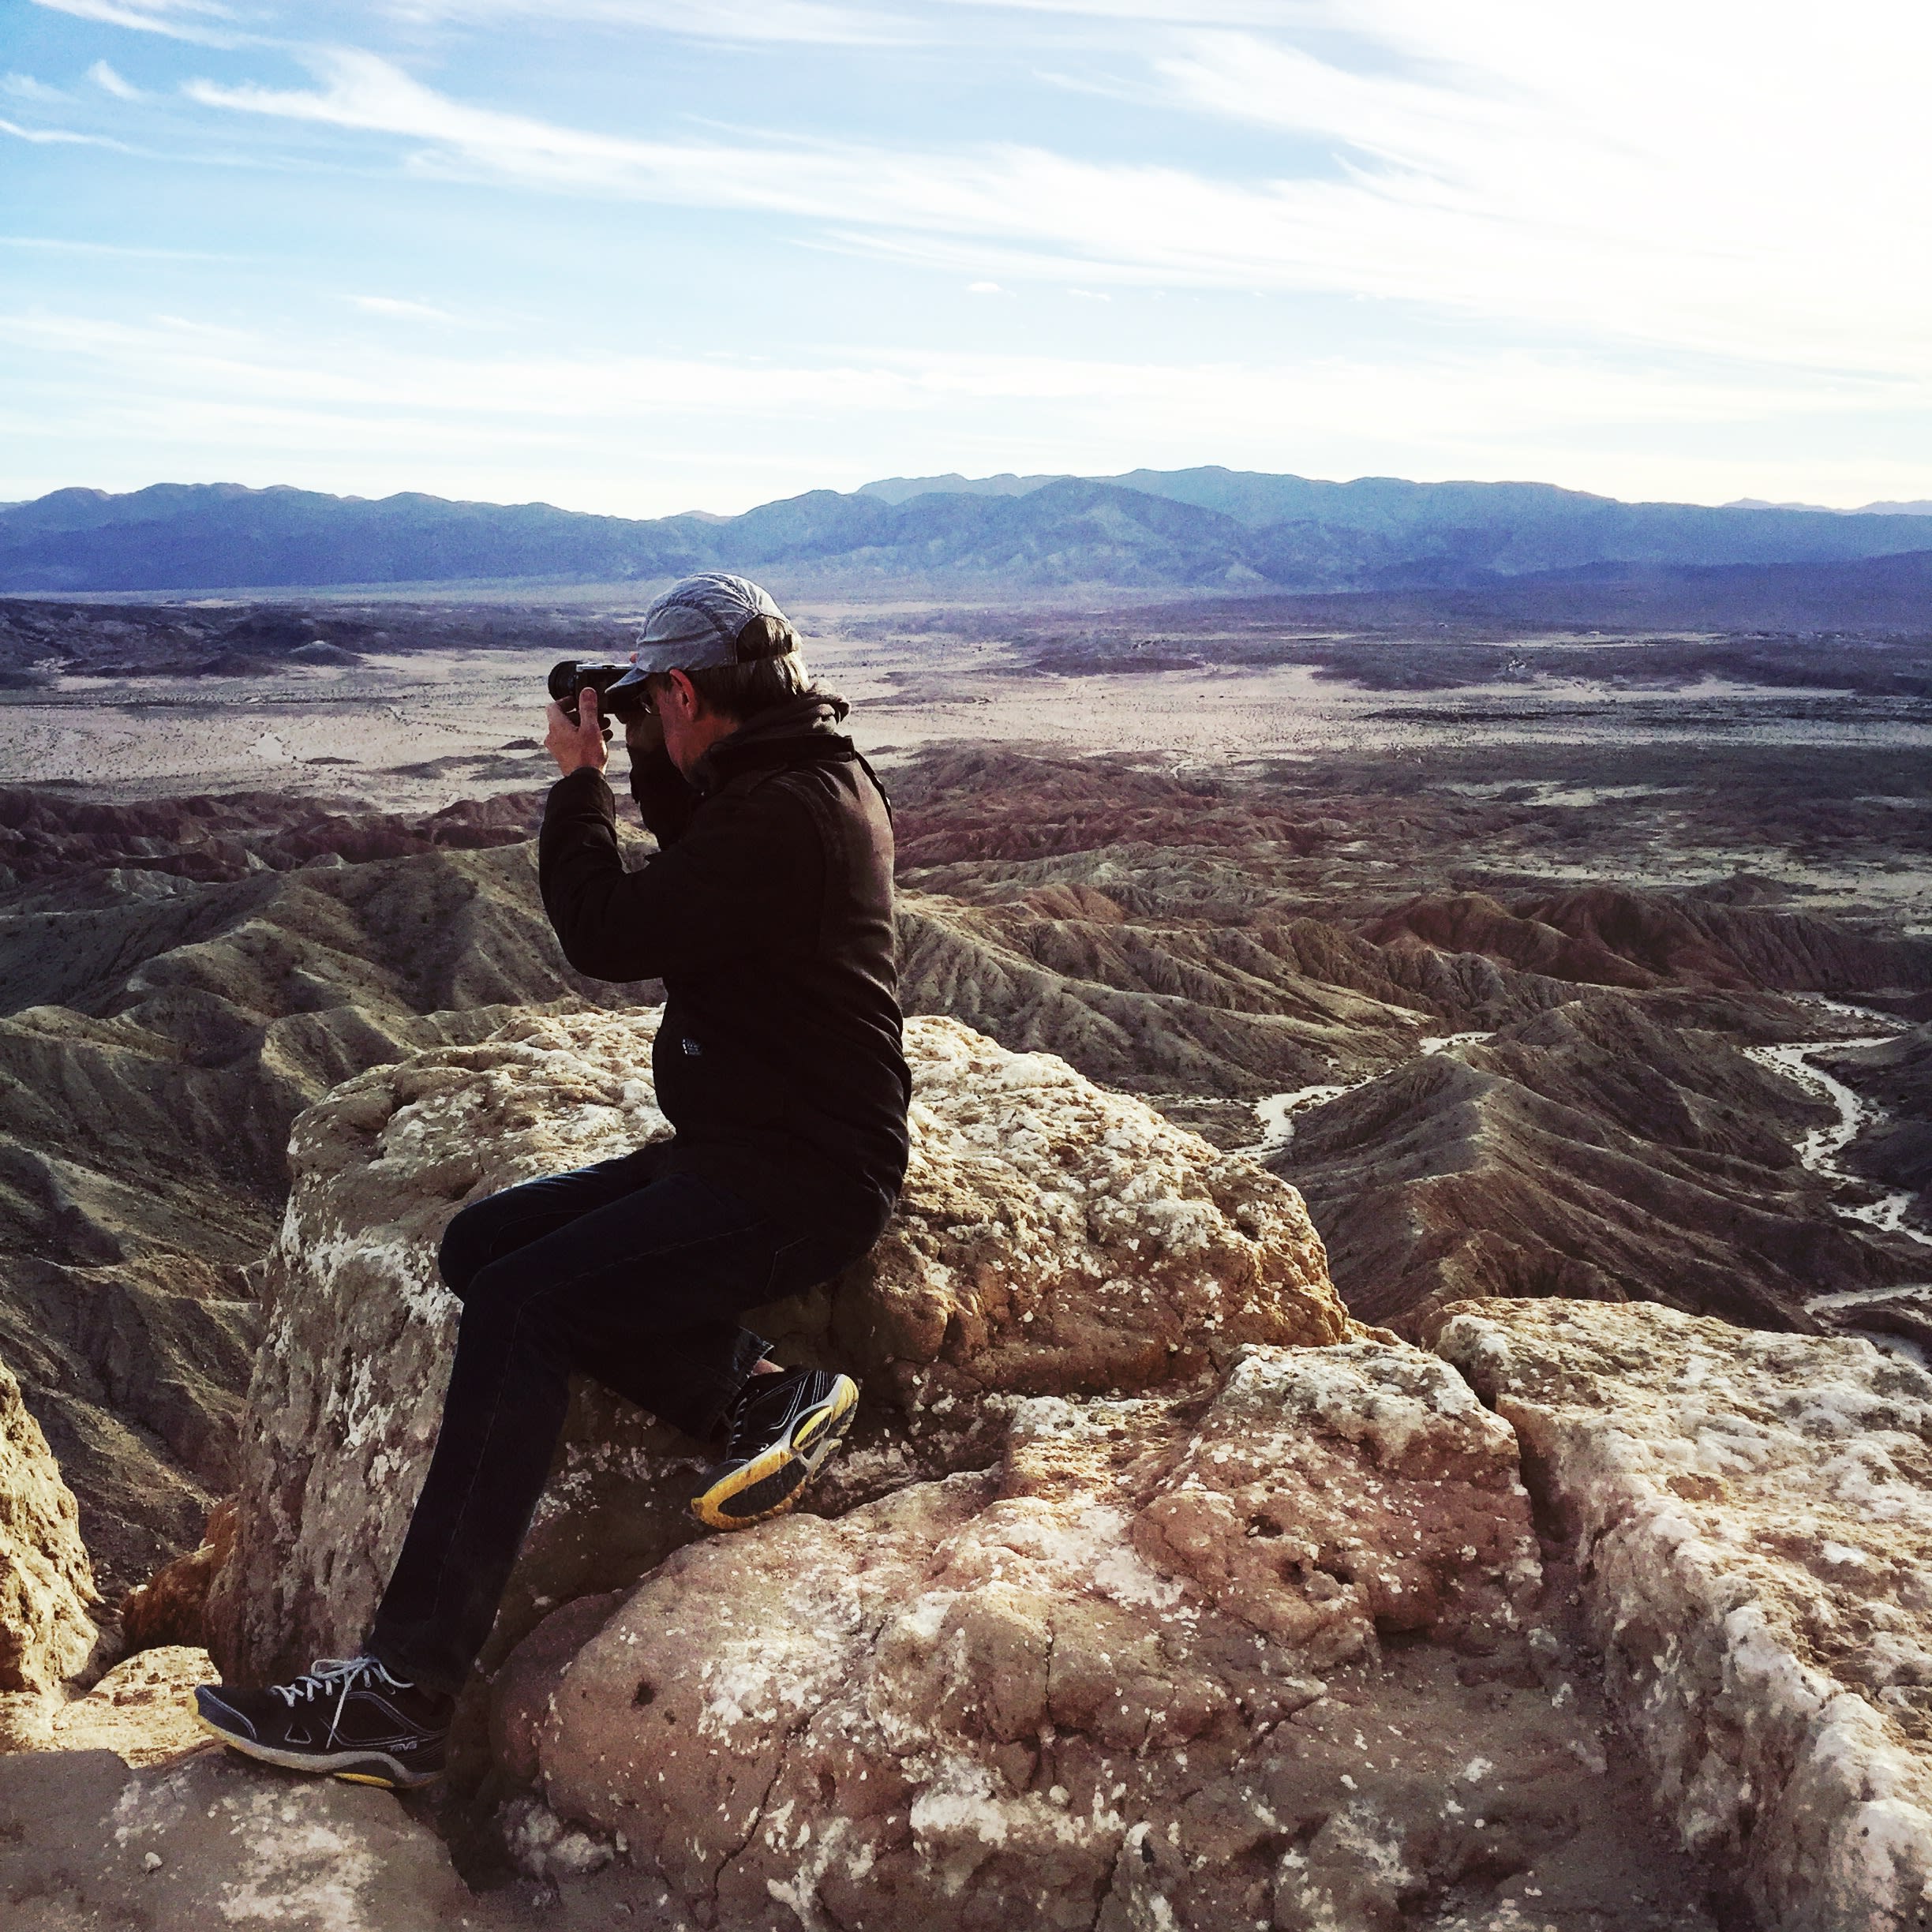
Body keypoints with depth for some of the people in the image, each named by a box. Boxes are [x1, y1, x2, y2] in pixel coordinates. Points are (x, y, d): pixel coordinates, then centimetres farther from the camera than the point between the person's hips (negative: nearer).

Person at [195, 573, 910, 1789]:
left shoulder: (785, 813, -21)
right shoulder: (816, 778, 12)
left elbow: (609, 936, -18)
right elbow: (701, 865, 31)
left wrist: (580, 782, -3)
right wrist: (649, 770, 17)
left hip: (801, 1181, -10)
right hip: (754, 1150, 10)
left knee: (522, 1311, -21)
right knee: (481, 1247, 6)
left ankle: (403, 1698, -18)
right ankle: (756, 1391, -1)